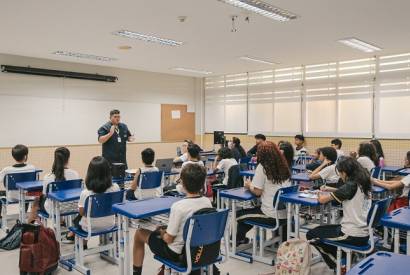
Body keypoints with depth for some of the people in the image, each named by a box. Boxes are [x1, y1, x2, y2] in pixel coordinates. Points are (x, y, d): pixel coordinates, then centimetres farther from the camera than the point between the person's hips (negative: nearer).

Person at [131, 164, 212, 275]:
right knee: (166, 230, 34)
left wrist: (161, 232, 2)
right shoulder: (208, 202, -11)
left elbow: (168, 239, -21)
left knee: (140, 233, 15)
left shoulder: (178, 206, -30)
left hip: (177, 253, -6)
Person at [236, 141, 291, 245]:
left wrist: (249, 185, 7)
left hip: (272, 215, -7)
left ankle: (239, 239, 36)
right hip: (286, 213, 7)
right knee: (256, 209, 32)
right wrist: (252, 184, 18)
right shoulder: (283, 166, 5)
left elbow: (257, 191, -13)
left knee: (240, 215, 14)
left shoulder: (262, 167, -13)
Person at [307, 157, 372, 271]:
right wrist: (332, 190, 17)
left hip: (353, 236, -9)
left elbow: (322, 199, -19)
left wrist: (321, 195, 2)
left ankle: (338, 265, 17)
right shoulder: (362, 183, 3)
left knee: (311, 235, 9)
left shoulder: (351, 186, -21)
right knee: (323, 229, 30)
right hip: (364, 233, 9)